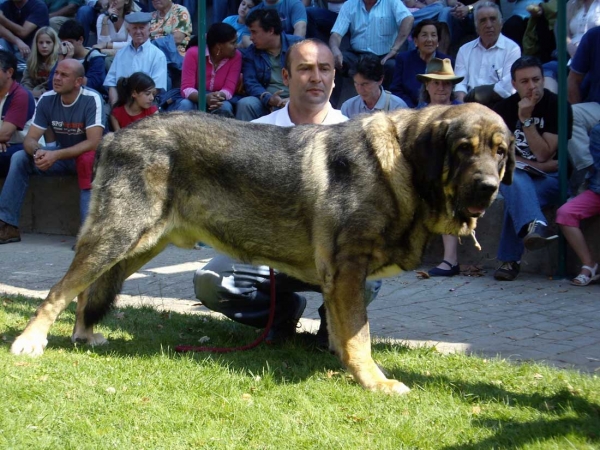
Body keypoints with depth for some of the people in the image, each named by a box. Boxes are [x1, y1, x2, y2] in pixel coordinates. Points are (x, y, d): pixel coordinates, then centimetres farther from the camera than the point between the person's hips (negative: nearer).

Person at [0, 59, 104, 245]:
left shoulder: (91, 99, -24)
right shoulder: (47, 100, -10)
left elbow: (94, 142, -31)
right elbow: (30, 139, -9)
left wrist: (56, 155, -38)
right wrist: (38, 152, -35)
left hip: (86, 155, -5)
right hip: (61, 155, 5)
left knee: (88, 160, -38)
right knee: (19, 158, -15)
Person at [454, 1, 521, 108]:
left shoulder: (512, 49, 4)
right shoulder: (465, 50, 18)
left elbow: (507, 87, -8)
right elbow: (460, 82, 7)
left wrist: (470, 97, -12)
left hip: (498, 104, -3)